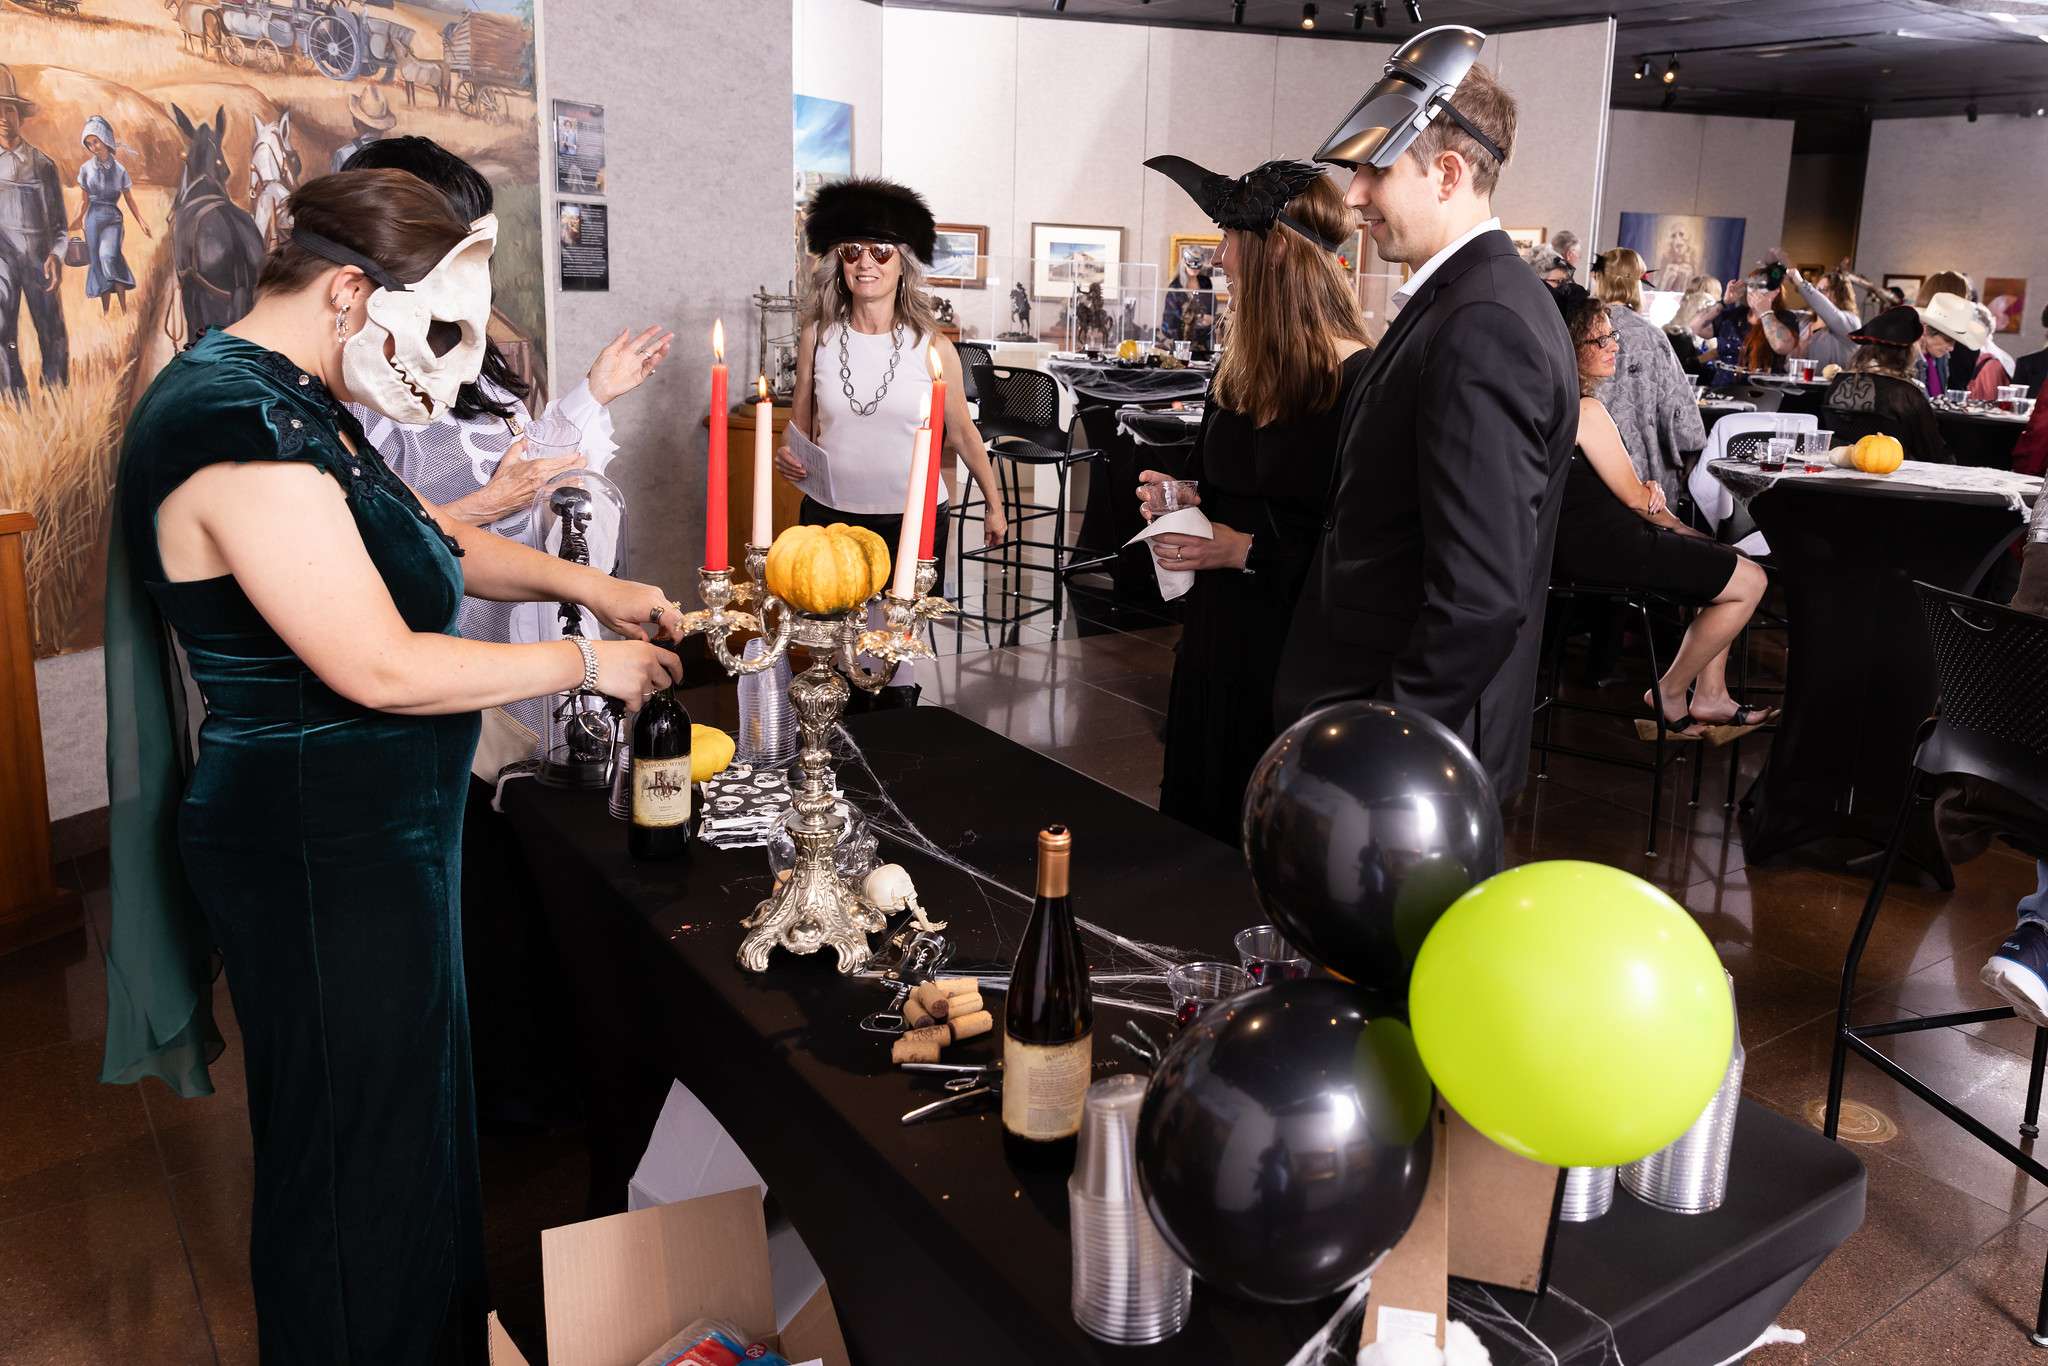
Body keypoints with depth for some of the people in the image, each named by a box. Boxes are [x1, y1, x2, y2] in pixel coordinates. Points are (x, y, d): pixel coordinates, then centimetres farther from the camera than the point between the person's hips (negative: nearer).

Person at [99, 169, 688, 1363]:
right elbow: (382, 669, -27)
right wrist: (589, 664, -16)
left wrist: (584, 583, 7)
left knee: (415, 1120, 24)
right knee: (363, 1171, 8)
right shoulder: (242, 426, -24)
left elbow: (428, 539, 20)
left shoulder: (294, 404, 8)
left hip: (369, 832, 11)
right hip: (321, 858, -11)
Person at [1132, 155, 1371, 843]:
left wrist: (1250, 551, -18)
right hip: (1218, 629, 8)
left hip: (1300, 646, -7)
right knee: (1199, 814, 17)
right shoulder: (1239, 369, 8)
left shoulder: (1358, 381, -16)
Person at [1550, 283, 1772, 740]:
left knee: (1726, 560, 21)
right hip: (1599, 545, -11)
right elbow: (1634, 498, -13)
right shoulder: (1586, 409, -20)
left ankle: (1710, 696, 19)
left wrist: (1644, 490, 0)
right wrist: (1651, 496, 8)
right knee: (1749, 581, -2)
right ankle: (1668, 696, 9)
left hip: (1575, 535, 11)